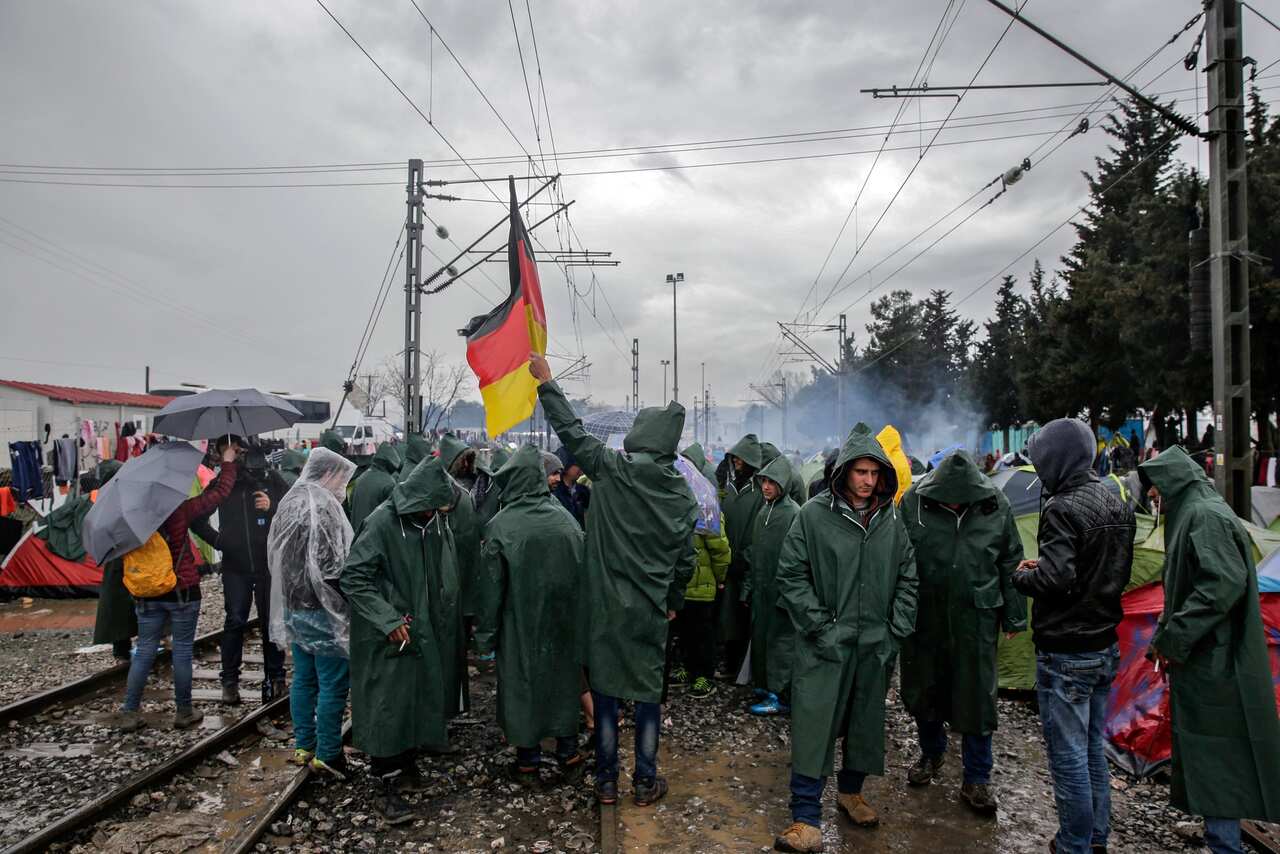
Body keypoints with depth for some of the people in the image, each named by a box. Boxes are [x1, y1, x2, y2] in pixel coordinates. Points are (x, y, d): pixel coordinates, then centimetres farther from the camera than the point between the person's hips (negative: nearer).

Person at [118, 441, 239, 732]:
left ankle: (130, 713, 14)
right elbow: (219, 493, -8)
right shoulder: (179, 511, -14)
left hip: (147, 595, 4)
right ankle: (184, 712, 15)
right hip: (183, 592, -4)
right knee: (182, 651, 6)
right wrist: (228, 462, 2)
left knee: (144, 651, 13)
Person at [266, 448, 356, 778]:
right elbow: (330, 565, -22)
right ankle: (327, 754, 8)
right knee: (333, 683, 1)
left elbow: (275, 556, 17)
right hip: (322, 609, -9)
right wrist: (346, 602, -11)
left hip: (292, 606, 9)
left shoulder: (288, 502, 9)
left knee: (304, 678, 17)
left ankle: (303, 746, 27)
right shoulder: (322, 506, -19)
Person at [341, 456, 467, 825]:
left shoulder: (437, 521, -1)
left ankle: (407, 766, 34)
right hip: (389, 639, -6)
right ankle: (386, 787, 14)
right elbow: (353, 579, -17)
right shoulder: (383, 522, -20)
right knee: (387, 708, 1)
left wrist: (449, 625, 9)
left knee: (419, 700, 16)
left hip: (427, 633, 6)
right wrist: (388, 619, -23)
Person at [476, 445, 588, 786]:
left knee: (522, 684, 12)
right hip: (563, 622, 3)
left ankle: (528, 762, 23)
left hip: (520, 624, -3)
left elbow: (492, 585, -11)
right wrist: (579, 615, 10)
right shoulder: (565, 519, -7)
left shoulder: (500, 526, -16)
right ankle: (568, 757, 28)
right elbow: (582, 572, -1)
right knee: (564, 680, 17)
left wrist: (486, 633, -1)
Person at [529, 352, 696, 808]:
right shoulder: (682, 492, -1)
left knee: (606, 691, 10)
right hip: (651, 608, 2)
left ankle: (606, 780, 21)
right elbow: (685, 558, 5)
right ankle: (645, 782, 22)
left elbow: (571, 429, 1)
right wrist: (674, 601, 19)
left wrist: (546, 382, 12)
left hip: (606, 604, -1)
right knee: (649, 692, 12)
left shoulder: (609, 467, -10)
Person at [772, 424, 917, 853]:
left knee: (866, 724, 17)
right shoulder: (814, 515, -10)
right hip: (826, 645, -4)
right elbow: (791, 576, -9)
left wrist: (896, 630, 3)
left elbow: (907, 578, 11)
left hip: (876, 645, 5)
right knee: (814, 726, -4)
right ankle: (806, 818, 6)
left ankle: (851, 792, 39)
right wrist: (821, 628, -12)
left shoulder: (891, 519, 3)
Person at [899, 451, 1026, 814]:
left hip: (976, 618, 0)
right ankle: (931, 753, 39)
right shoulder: (913, 502, -11)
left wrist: (1014, 616, 8)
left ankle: (976, 778, 20)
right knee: (923, 689, 14)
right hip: (924, 617, 0)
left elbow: (1011, 563, 5)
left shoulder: (996, 505, -7)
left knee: (977, 696, 5)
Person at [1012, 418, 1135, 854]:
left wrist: (1021, 575, -7)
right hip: (1106, 646, 9)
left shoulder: (1063, 508, -20)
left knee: (1068, 756, 4)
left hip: (1065, 653, -9)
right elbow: (1120, 572, 15)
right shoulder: (1118, 505, 7)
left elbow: (1055, 580, -28)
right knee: (1093, 748, 20)